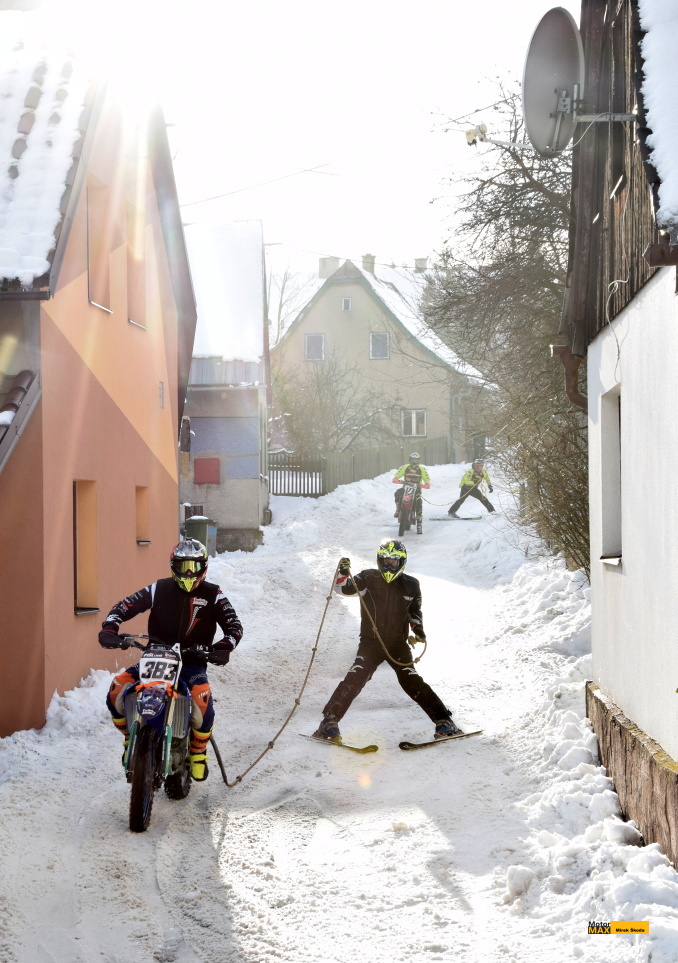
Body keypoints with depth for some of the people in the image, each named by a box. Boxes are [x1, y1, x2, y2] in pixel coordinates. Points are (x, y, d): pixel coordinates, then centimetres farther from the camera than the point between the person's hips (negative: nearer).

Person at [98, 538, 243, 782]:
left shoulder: (212, 595, 3)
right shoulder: (160, 589, 6)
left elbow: (234, 625, -3)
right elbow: (125, 606, 2)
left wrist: (224, 647, -25)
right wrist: (109, 628, -18)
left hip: (192, 663, -2)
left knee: (202, 697, -32)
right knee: (117, 689, -20)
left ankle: (198, 752, -4)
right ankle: (131, 737, 7)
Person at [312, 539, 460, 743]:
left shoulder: (410, 586, 4)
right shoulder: (368, 579, -1)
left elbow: (415, 610, 19)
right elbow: (343, 587, -5)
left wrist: (417, 627, 0)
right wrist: (343, 572, -25)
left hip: (398, 644, 1)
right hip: (371, 643, -1)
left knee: (412, 682, -9)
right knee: (354, 680, -16)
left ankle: (444, 722, -3)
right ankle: (329, 722, -13)